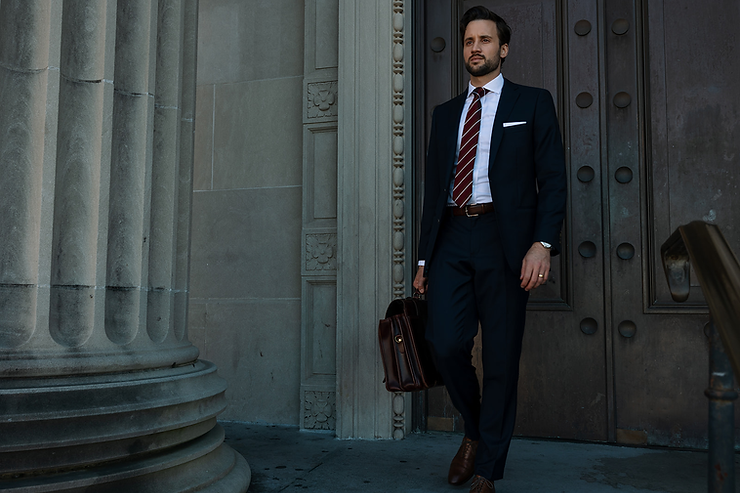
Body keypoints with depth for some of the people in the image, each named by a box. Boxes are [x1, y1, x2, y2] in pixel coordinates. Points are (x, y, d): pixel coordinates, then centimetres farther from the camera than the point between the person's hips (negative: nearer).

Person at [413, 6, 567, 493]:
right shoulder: (446, 113, 20)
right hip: (452, 238, 3)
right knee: (446, 343, -9)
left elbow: (553, 179, 1)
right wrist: (424, 257, 13)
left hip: (504, 240, -3)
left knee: (502, 357, 0)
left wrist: (543, 242, -14)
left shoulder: (533, 103, 9)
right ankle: (474, 430, 21)